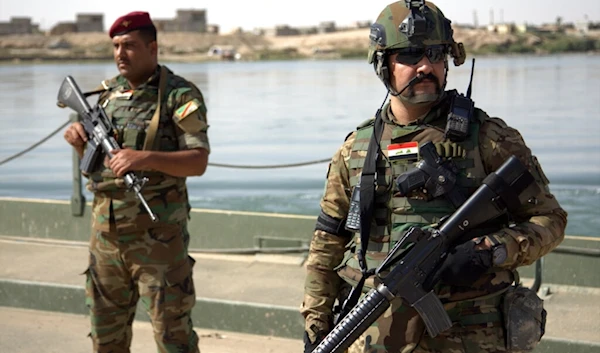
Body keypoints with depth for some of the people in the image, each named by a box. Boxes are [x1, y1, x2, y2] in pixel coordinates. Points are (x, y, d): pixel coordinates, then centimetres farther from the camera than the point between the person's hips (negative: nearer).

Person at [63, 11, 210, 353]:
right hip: (107, 229, 6)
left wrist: (147, 158, -29)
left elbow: (199, 162, -15)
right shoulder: (109, 93, 11)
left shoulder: (180, 95, -8)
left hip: (157, 231, -6)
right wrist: (81, 141, -2)